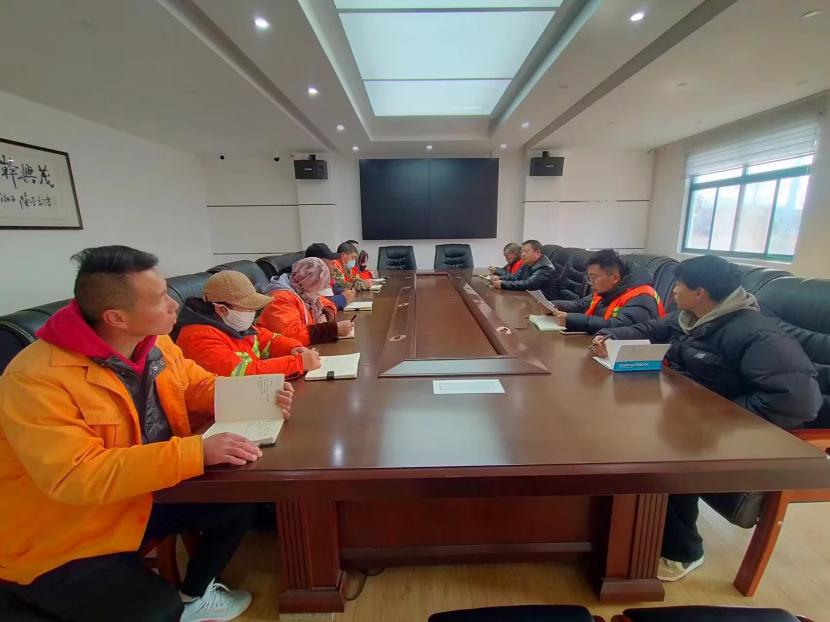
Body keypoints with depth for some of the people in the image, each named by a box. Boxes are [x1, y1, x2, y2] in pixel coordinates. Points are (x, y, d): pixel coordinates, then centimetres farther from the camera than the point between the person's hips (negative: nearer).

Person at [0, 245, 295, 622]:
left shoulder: (155, 344, -8)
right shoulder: (36, 380, -29)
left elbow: (201, 388, 4)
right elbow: (76, 477, -35)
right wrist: (197, 452, -41)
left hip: (140, 497, 6)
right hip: (58, 544, -6)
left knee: (236, 503, 1)